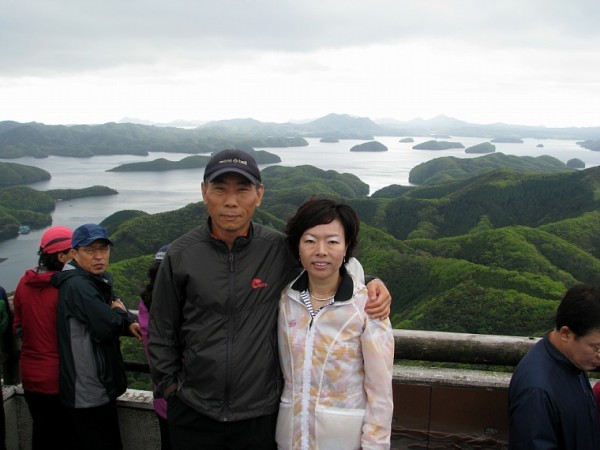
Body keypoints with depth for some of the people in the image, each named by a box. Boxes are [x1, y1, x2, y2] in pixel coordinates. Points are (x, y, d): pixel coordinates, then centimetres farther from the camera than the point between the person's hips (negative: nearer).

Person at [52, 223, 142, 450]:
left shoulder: (98, 281, 12)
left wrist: (131, 324, -11)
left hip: (98, 388, 10)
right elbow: (106, 326, -30)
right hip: (90, 394, -10)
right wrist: (119, 312, -7)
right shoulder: (77, 285, -20)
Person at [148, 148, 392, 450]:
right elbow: (161, 331, 4)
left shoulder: (280, 250, -8)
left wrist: (370, 284, -10)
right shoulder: (181, 254, -5)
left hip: (261, 414, 0)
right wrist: (169, 385, 4)